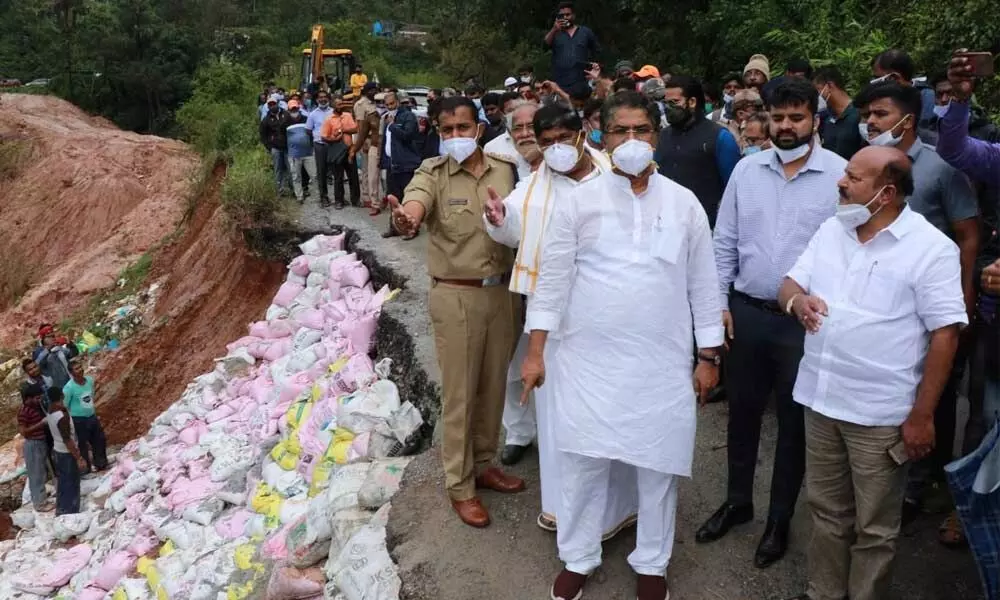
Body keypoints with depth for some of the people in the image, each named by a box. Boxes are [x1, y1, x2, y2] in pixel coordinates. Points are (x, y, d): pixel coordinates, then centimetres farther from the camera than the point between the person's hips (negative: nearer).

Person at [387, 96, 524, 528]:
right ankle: (459, 485, 20)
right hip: (457, 296, -4)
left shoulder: (505, 169, 4)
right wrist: (406, 218, -51)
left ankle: (483, 464, 36)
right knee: (459, 393, 4)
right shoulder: (433, 173, -9)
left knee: (494, 385, 16)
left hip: (503, 290, 4)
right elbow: (415, 201, -30)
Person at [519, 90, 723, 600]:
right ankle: (578, 559, 29)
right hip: (590, 358, -1)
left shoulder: (684, 204, 2)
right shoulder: (579, 201, -2)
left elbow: (703, 283, 6)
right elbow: (553, 276, -1)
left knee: (659, 466, 10)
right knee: (583, 462, 8)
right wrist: (536, 350, -3)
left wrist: (708, 357, 6)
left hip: (663, 361, 1)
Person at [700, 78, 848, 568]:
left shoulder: (841, 174, -8)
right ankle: (737, 500, 36)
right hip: (746, 312, 3)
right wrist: (719, 303, 2)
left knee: (794, 419, 12)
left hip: (808, 320, -3)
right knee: (742, 409, 16)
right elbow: (725, 241, 6)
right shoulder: (746, 169, 3)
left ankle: (780, 519, 30)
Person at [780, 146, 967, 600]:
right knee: (827, 512, 20)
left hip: (881, 413, -5)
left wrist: (921, 416, -12)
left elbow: (945, 335, -12)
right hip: (820, 399, 6)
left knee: (874, 527, 11)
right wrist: (797, 301, -17)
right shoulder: (830, 230, 5)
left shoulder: (930, 248, -13)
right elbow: (789, 286, 9)